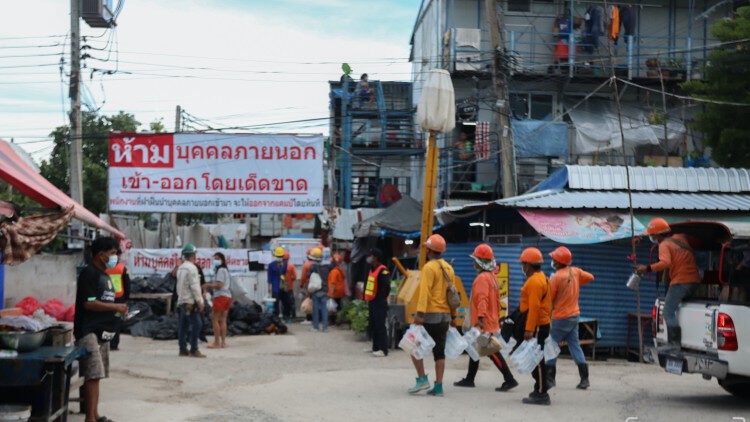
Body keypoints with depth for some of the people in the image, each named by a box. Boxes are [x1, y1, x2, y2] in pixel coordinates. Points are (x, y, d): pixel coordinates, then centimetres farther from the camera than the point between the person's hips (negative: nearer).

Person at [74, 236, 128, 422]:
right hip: (89, 331, -10)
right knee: (93, 375, -14)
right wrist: (116, 307, -14)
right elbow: (89, 303, -19)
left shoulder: (105, 275, 18)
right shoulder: (89, 273, -11)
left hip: (102, 330, 10)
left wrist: (118, 310, 9)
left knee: (96, 375, 13)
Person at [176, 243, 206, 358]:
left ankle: (182, 349, 10)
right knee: (196, 325, -9)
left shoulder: (181, 268, 15)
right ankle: (194, 350, -11)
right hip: (191, 301, -9)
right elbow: (194, 286, -17)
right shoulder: (191, 267, -13)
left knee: (183, 326, 9)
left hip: (181, 301, 9)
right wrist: (200, 301, -14)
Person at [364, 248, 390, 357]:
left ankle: (383, 349, -11)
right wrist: (368, 298, 17)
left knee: (380, 325, -11)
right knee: (372, 325, 14)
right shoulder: (372, 269, 15)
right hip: (372, 302, 10)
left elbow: (386, 286, -23)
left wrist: (383, 297, -13)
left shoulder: (382, 270, -15)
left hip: (379, 302, -10)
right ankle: (376, 347, 23)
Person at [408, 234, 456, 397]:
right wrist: (453, 316, 20)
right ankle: (438, 386, 7)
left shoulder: (429, 267, -11)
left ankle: (422, 379, -4)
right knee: (439, 351, 8)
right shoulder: (448, 268, 13)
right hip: (445, 315, 7)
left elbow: (425, 292, -20)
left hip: (430, 314, -7)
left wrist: (420, 313, -25)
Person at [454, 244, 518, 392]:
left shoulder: (482, 278, -16)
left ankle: (509, 379, -11)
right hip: (492, 321, 10)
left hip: (484, 323, -10)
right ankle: (469, 379, 25)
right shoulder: (492, 277, 15)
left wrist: (481, 317, -37)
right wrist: (497, 317, 26)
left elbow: (482, 299, -29)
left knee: (492, 351, -10)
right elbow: (496, 299, 21)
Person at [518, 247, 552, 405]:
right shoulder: (540, 278, 16)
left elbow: (534, 307, -24)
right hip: (540, 325, 10)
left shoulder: (534, 281, -17)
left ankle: (541, 394, -4)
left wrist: (529, 329, -25)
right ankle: (540, 390, 23)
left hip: (537, 327, -10)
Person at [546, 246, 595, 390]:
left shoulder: (556, 277, -18)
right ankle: (584, 379, 4)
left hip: (560, 318, -7)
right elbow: (590, 277, 17)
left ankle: (550, 379, 6)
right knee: (575, 346, 9)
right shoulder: (575, 272, 1)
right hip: (574, 315, 7)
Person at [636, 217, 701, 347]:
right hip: (694, 280, 8)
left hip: (680, 282, -8)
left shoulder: (664, 245, -7)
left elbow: (665, 263, -24)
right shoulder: (681, 238, 15)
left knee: (669, 313, -9)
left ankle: (674, 344, -18)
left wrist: (647, 268, -23)